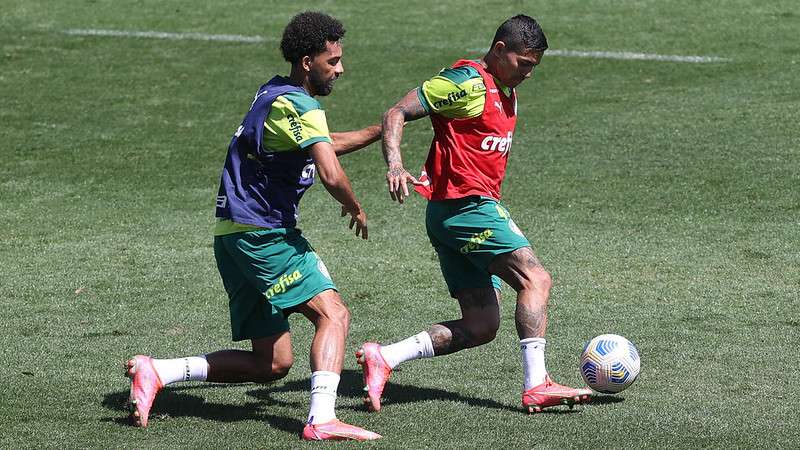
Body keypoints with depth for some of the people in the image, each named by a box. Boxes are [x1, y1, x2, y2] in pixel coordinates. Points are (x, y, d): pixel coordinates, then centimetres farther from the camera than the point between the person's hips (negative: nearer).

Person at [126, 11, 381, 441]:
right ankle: (321, 419, -31)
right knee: (333, 313, -17)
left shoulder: (275, 93, 18)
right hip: (262, 232, -10)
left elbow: (322, 145, 36)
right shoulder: (298, 106, -13)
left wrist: (379, 130, 29)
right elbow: (331, 175, -24)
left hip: (235, 234, 10)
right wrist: (356, 210, -4)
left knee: (271, 363, 9)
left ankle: (156, 371, 8)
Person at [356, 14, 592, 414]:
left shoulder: (506, 93, 18)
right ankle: (536, 387, -21)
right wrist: (395, 167, -29)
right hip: (467, 206, -10)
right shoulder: (468, 82, -11)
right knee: (535, 279, -16)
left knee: (480, 327, 4)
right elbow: (397, 114, -14)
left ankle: (382, 358, 1)